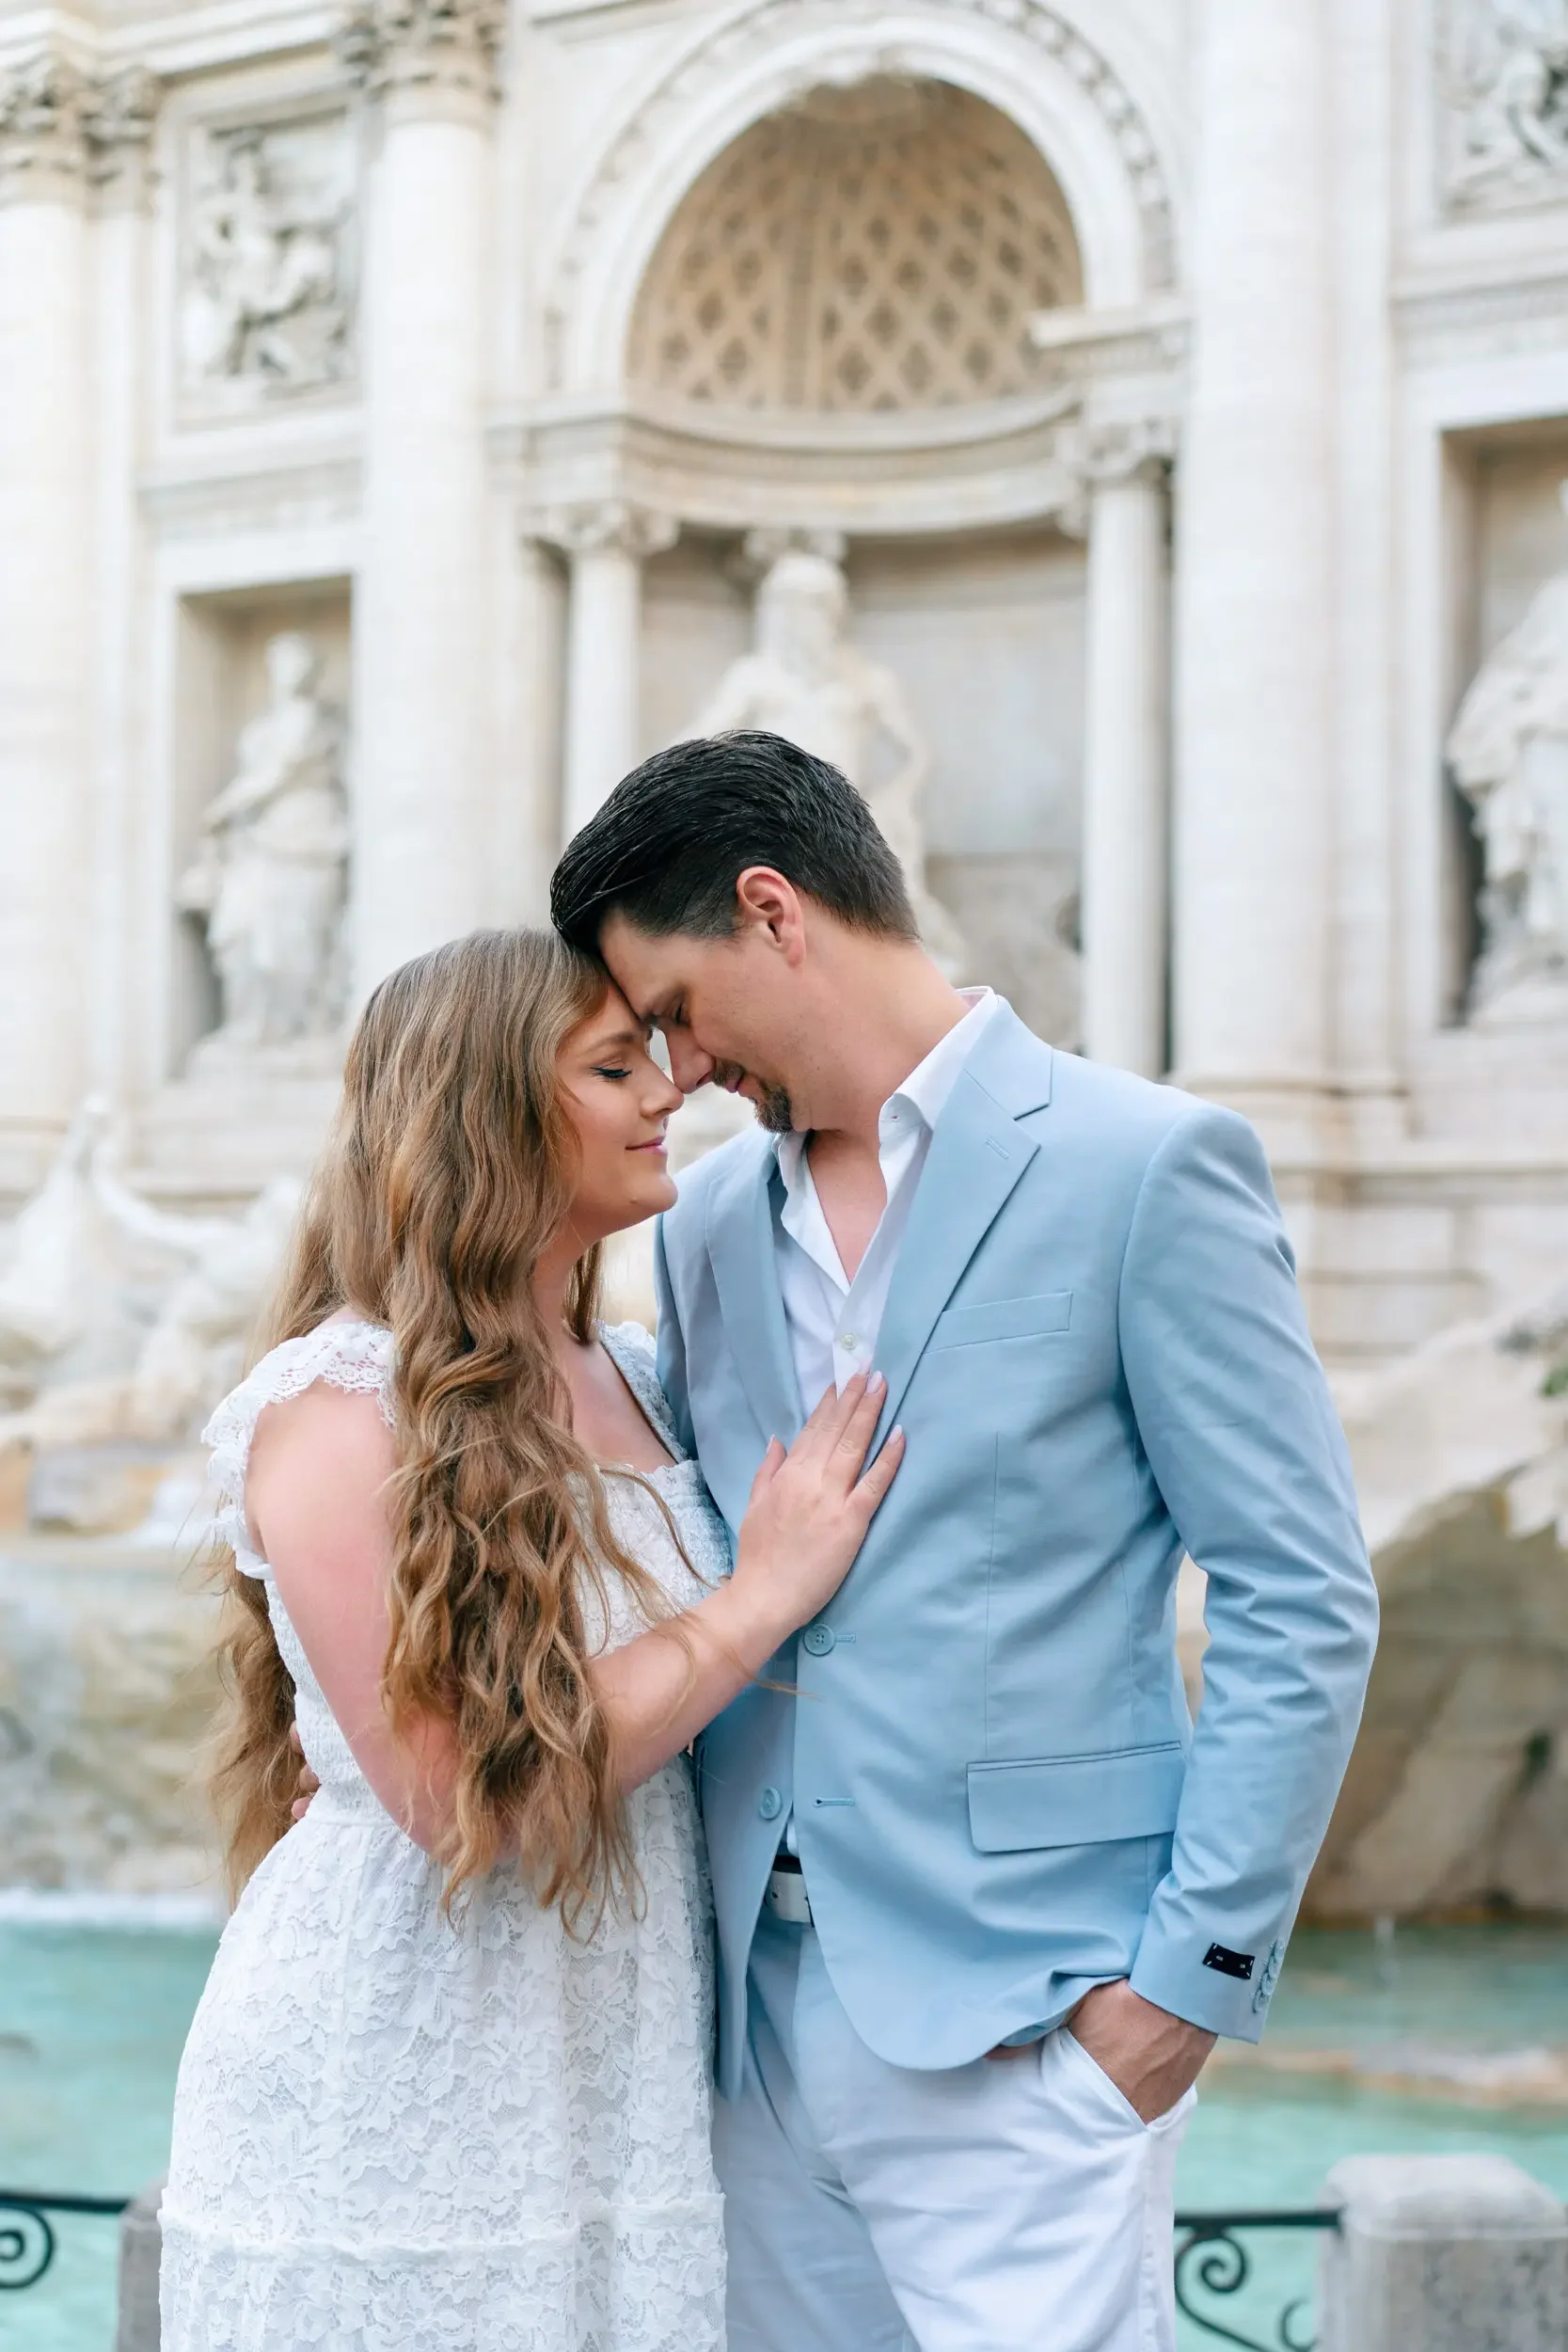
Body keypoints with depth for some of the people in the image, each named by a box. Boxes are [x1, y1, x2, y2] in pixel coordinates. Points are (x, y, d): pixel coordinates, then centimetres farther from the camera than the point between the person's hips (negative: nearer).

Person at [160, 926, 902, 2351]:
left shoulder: (634, 1382, 8)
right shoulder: (336, 1408, -14)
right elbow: (458, 1796, -19)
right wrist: (757, 1599, -16)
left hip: (623, 2093, 7)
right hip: (391, 2112, -6)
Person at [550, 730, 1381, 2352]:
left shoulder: (1145, 1167, -6)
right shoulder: (712, 1218, 13)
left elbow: (1303, 1605, -8)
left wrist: (1196, 1970, -11)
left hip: (1019, 2019, -6)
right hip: (758, 2011, 6)